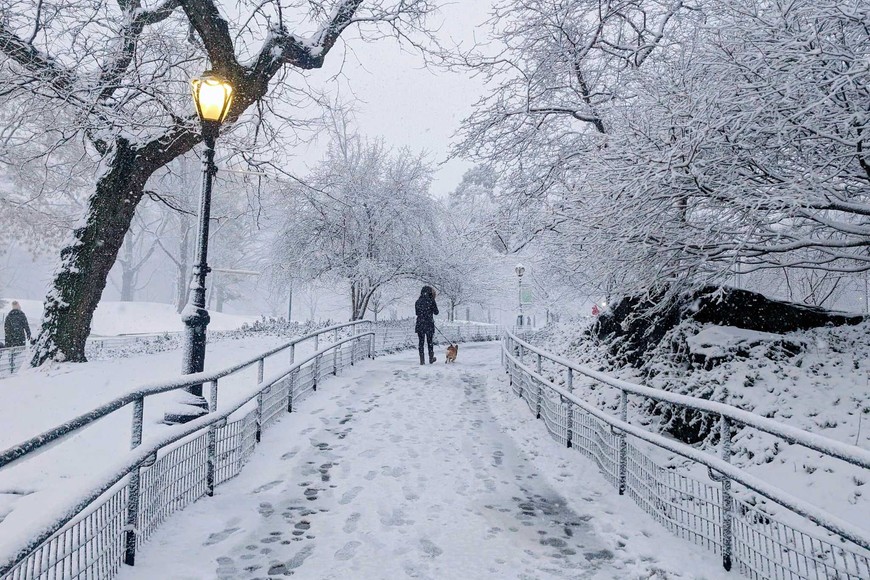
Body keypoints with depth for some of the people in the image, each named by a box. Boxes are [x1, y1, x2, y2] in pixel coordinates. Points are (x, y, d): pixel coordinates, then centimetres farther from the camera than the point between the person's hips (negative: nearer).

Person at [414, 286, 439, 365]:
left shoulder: (418, 301, 3)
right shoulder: (431, 301, -8)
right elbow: (436, 312, 0)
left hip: (420, 325, 2)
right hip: (429, 324, -2)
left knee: (421, 342, 7)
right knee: (430, 341, 11)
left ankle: (422, 359, 5)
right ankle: (431, 358, 22)